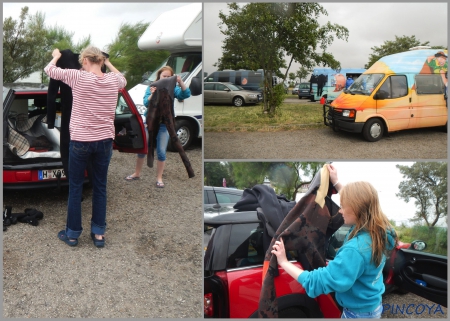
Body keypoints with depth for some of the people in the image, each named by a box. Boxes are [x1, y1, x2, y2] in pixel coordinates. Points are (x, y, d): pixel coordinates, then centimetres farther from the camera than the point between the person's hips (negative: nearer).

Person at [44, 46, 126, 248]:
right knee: (100, 187, 13)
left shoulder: (78, 76, -10)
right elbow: (123, 81, 26)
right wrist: (108, 63, 32)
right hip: (105, 141, 3)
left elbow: (49, 70, 5)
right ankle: (99, 234, 19)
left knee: (75, 188, 10)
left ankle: (72, 234, 20)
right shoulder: (113, 80, 0)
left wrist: (56, 56, 24)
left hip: (80, 141, -3)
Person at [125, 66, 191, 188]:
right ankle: (137, 174, 29)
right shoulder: (151, 87, -1)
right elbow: (146, 103, -12)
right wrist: (152, 94, -31)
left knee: (161, 152, 2)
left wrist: (180, 82, -29)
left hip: (164, 124, -1)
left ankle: (159, 178, 16)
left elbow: (186, 94, -15)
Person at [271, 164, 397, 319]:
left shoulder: (355, 249, -34)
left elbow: (317, 282, -30)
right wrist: (336, 182, 17)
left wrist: (284, 262, -23)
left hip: (358, 313, -8)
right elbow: (356, 201, 15)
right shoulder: (379, 231, -8)